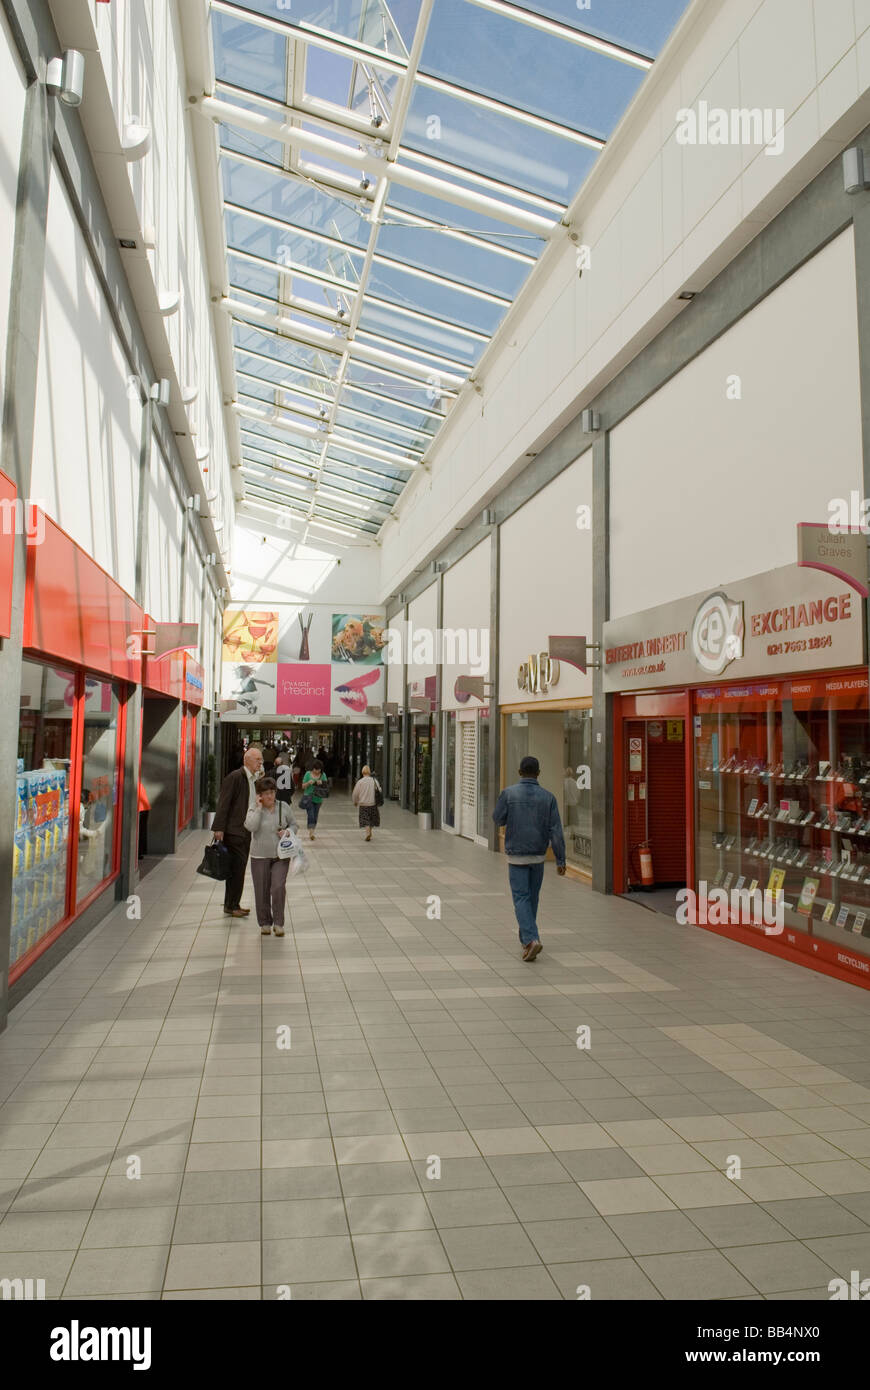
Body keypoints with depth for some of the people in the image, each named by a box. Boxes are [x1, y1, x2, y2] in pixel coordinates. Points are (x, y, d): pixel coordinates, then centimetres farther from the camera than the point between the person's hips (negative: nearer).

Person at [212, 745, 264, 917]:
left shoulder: (254, 779, 14)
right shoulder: (234, 777, -12)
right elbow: (223, 804, -16)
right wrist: (219, 828, -19)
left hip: (246, 831, 9)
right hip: (233, 831, -9)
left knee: (239, 869, 13)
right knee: (236, 869, -5)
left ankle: (233, 904, 22)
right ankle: (231, 906, 4)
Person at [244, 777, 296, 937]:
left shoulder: (284, 807, 3)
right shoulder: (254, 809, -2)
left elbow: (294, 825, 12)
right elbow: (250, 826, -21)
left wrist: (288, 831, -9)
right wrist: (259, 807, -18)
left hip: (281, 856, 0)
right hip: (260, 857, 0)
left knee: (278, 888, -12)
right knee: (262, 891, 6)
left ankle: (278, 923, 2)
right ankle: (265, 923, 22)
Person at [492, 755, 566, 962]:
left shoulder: (509, 793, -10)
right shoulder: (547, 797, -5)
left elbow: (498, 819, 2)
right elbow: (556, 831, -8)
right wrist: (560, 860, -4)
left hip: (516, 856, -3)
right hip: (538, 855, 3)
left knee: (521, 898, -1)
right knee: (532, 897, 19)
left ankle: (531, 939, -18)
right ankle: (526, 935, 34)